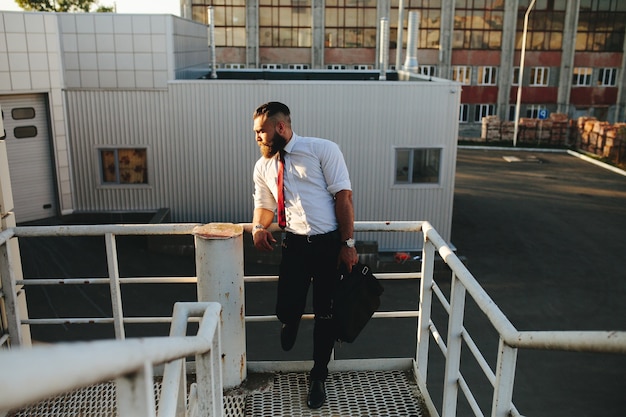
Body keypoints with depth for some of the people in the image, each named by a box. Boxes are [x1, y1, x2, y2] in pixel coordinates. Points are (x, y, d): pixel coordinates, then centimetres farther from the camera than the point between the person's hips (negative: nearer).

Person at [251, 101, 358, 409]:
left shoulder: (323, 149, -5)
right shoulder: (263, 166, 10)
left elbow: (343, 195, -8)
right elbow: (264, 205, 21)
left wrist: (347, 243, -13)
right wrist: (259, 227, -2)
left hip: (331, 243, -3)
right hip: (296, 244, 3)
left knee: (325, 314, 8)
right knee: (285, 309, -8)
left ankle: (318, 378, 30)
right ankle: (291, 319, 34)